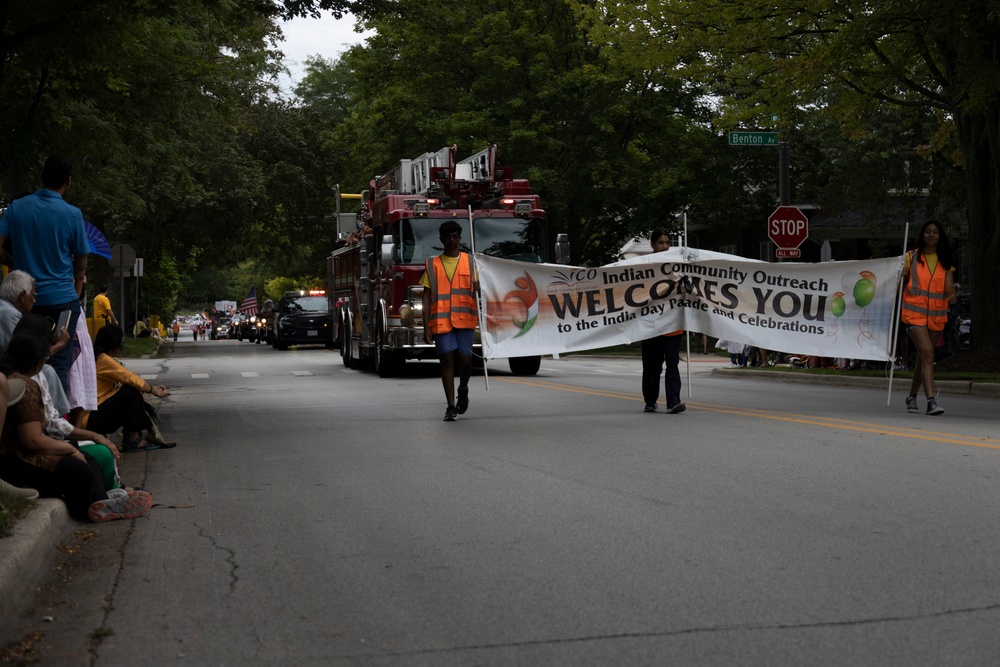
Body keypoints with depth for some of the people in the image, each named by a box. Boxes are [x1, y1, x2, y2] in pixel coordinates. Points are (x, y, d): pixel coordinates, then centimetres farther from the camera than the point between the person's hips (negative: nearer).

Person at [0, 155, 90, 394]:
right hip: (61, 299, -3)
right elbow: (81, 264, 0)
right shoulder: (72, 214, -8)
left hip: (25, 299, 3)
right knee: (59, 363, 1)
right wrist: (76, 293, 17)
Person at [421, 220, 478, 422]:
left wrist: (479, 288, -17)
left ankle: (463, 389, 23)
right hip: (441, 320, 0)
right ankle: (451, 405, 2)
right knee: (447, 360, -5)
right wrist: (426, 327, 0)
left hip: (464, 319, 0)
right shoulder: (432, 264, 9)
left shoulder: (471, 262, 10)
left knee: (464, 358, -8)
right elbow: (427, 297, 7)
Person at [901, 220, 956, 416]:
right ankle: (931, 401, -24)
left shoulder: (945, 261, 8)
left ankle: (912, 396, 30)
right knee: (927, 352, -19)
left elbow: (949, 286, -1)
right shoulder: (911, 257, 3)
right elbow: (902, 283, 8)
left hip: (936, 314, 3)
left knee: (923, 356, 12)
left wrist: (952, 295, -20)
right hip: (914, 312, -3)